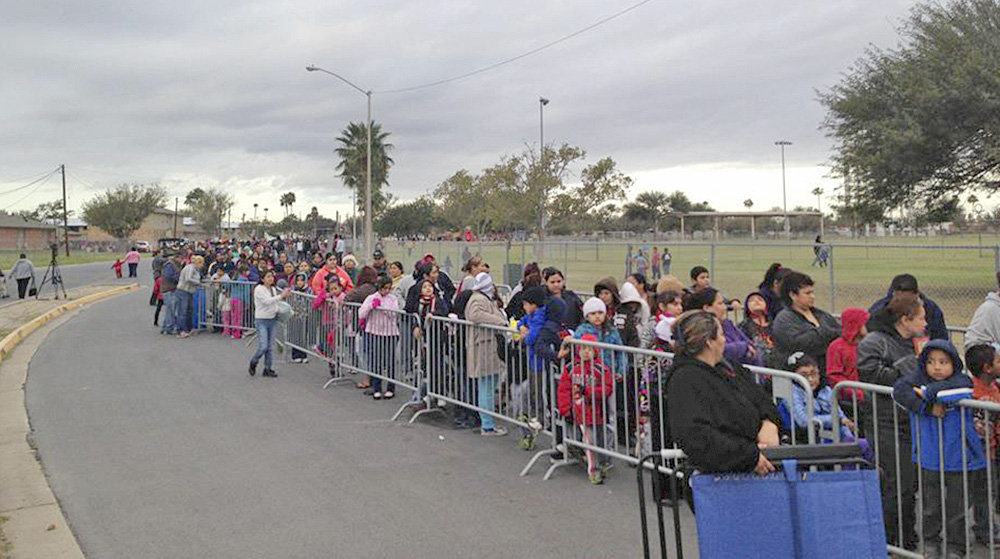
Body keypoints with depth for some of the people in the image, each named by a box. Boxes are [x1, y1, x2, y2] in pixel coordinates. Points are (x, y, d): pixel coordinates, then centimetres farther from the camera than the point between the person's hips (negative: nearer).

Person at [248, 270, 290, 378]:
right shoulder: (259, 289, -10)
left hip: (272, 320, 7)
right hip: (261, 320, -6)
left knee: (270, 346, 7)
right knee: (263, 346, -11)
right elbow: (267, 301, -23)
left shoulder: (273, 289, 11)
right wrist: (281, 296, -29)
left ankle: (268, 369, 15)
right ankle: (253, 363, 15)